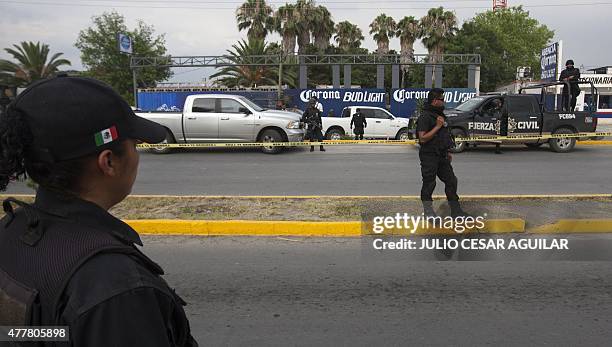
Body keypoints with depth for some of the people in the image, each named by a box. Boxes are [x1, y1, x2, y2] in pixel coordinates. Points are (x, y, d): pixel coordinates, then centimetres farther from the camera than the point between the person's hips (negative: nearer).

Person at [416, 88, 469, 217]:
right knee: (429, 183, -1)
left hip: (442, 156, 9)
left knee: (451, 181, 10)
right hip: (429, 157, -9)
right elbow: (423, 138, -23)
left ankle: (456, 211, 19)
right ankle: (428, 212, 11)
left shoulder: (439, 114, 15)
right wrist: (437, 126, -21)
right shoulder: (425, 117, -15)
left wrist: (447, 152, 22)